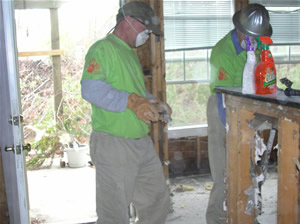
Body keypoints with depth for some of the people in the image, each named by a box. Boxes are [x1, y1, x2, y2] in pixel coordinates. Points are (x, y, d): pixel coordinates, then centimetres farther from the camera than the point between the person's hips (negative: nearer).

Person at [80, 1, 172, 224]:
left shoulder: (131, 53, 20)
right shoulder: (103, 49, -11)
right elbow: (91, 89, -25)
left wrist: (155, 104, 11)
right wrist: (132, 101, -32)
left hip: (142, 141, 9)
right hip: (113, 144, -9)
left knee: (159, 201, 17)